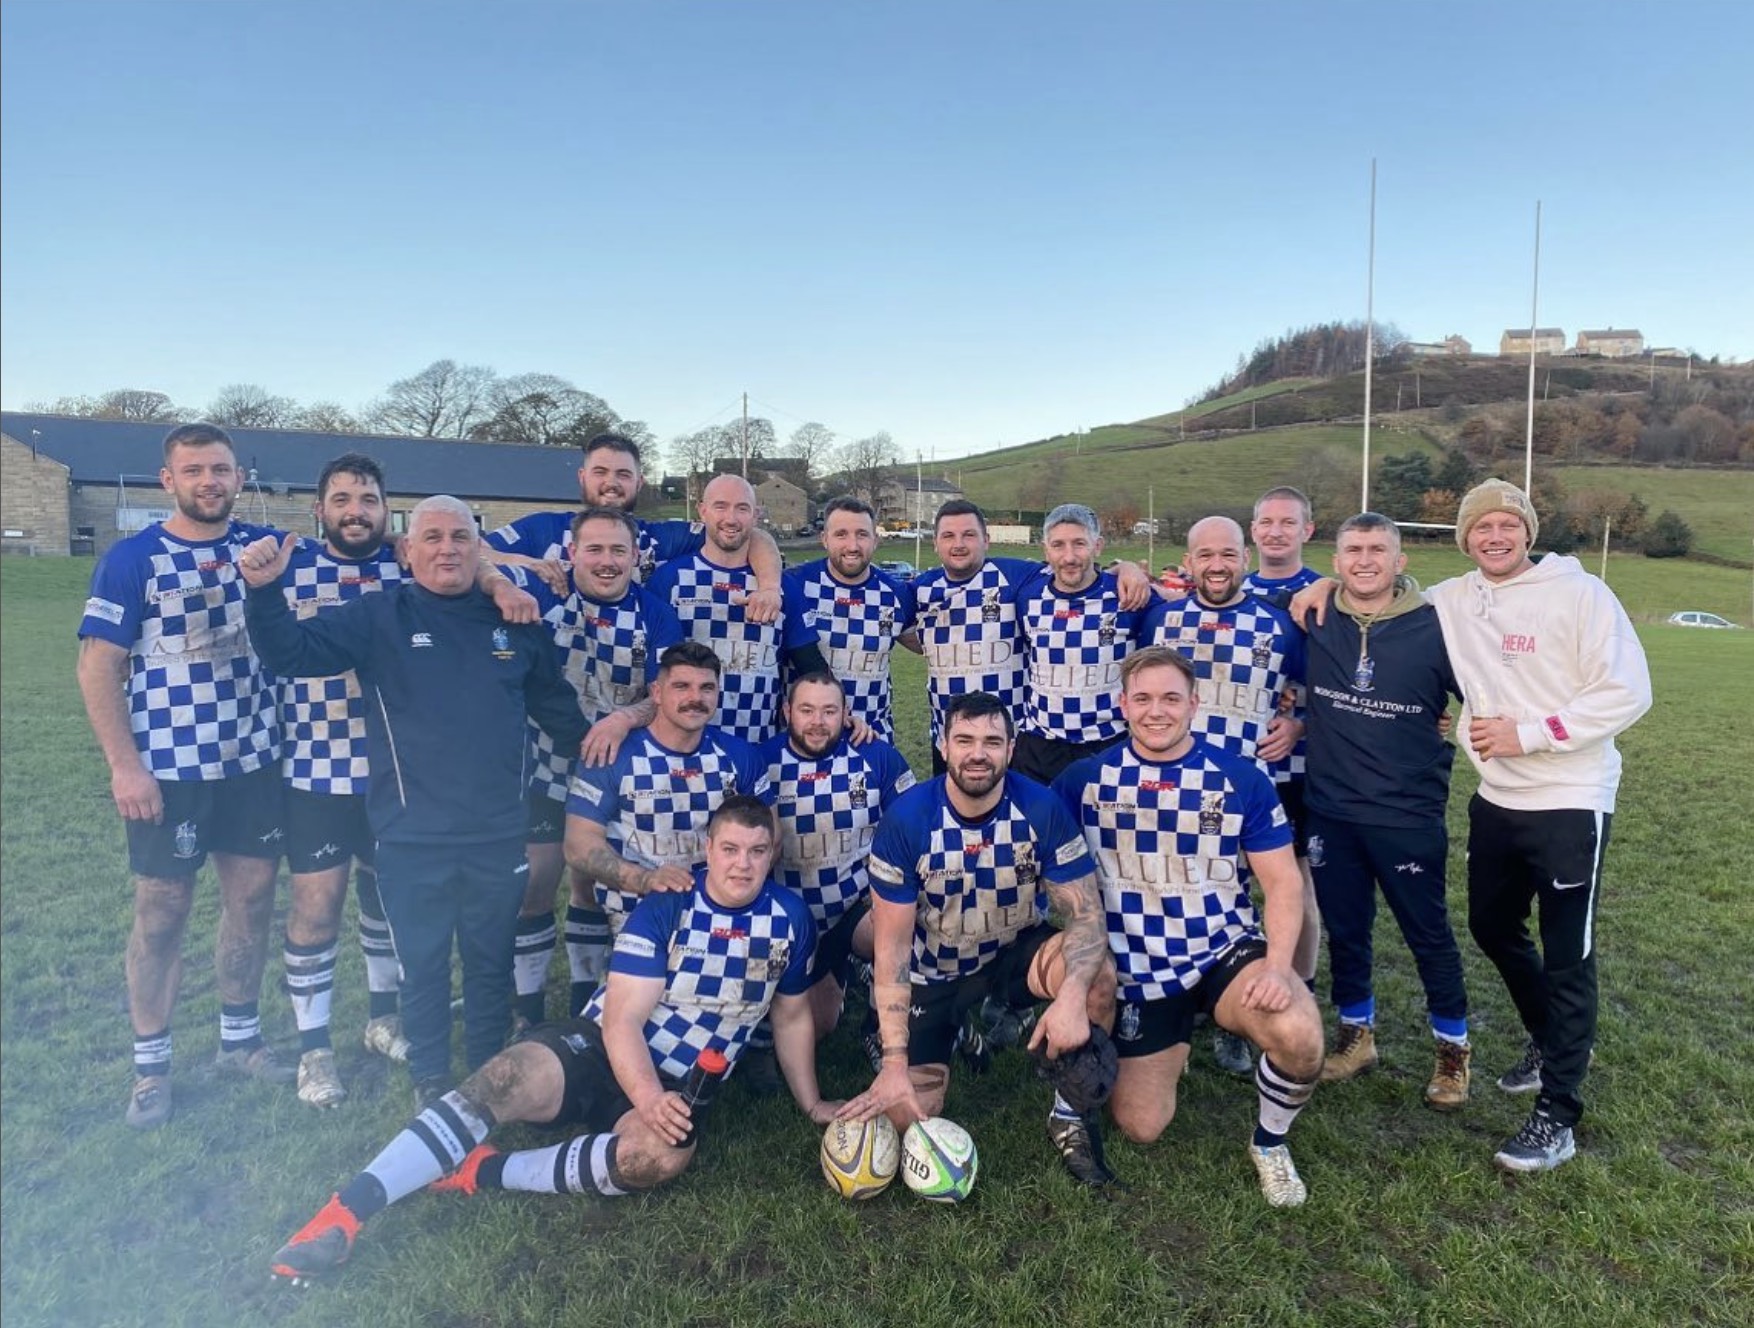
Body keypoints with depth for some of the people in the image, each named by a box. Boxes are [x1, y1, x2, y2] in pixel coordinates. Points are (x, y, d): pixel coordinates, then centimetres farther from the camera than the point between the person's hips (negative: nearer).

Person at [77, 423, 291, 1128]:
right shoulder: (133, 559, -6)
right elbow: (98, 667, -7)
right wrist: (124, 765, -13)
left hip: (254, 760, 4)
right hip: (168, 769, -3)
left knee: (252, 897, 11)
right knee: (161, 911, 5)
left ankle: (240, 1038, 29)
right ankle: (150, 1066, 21)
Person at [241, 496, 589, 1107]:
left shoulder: (512, 620, 6)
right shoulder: (379, 617, -1)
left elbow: (555, 703, 17)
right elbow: (291, 652, -9)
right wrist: (264, 591, -24)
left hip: (499, 833, 2)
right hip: (414, 838, -2)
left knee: (491, 961, 16)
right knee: (423, 964, 11)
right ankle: (430, 1080, 31)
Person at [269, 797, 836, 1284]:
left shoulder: (790, 918, -1)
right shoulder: (666, 907, -11)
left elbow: (792, 1017, 13)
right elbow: (623, 1018, -17)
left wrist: (810, 1104, 12)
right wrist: (648, 1098, -33)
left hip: (678, 1086, 1)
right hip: (602, 1049, -1)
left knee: (667, 1153, -34)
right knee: (508, 1080, -31)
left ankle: (485, 1171, -20)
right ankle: (349, 1207, -28)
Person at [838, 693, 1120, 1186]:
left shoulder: (1041, 808, -21)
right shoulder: (906, 819, -22)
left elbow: (1087, 914, -21)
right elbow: (892, 947, -19)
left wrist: (1071, 996, -42)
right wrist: (894, 1064, -24)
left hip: (1016, 951, 1)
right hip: (933, 971, 0)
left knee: (1097, 972, -31)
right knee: (907, 1118, -10)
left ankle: (1070, 1116, -7)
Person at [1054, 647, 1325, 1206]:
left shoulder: (1241, 779, -6)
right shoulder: (1085, 779, -5)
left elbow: (1283, 882, -6)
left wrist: (1276, 966, -20)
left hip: (1228, 952, -1)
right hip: (1139, 970, 1)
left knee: (1300, 1038, -30)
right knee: (1141, 1127, 2)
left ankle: (1270, 1144, 3)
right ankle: (1168, 1047, 37)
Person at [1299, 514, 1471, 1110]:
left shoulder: (1435, 627, -9)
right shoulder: (1314, 621, -2)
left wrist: (1444, 745, 0)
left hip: (1409, 816, -3)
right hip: (1331, 813, 3)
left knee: (1428, 935, 10)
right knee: (1344, 931, 15)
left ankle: (1453, 1048, 29)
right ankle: (1356, 1035, 34)